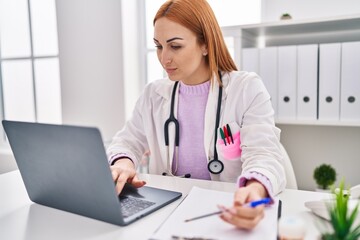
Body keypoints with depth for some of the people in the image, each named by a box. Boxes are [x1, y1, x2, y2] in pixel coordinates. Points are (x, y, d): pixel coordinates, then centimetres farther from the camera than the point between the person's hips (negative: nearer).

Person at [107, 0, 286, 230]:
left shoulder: (247, 89, -7)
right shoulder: (154, 94, 5)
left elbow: (263, 155, -17)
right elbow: (127, 142, 11)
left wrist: (255, 191, -39)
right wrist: (123, 163, -13)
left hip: (229, 212, -2)